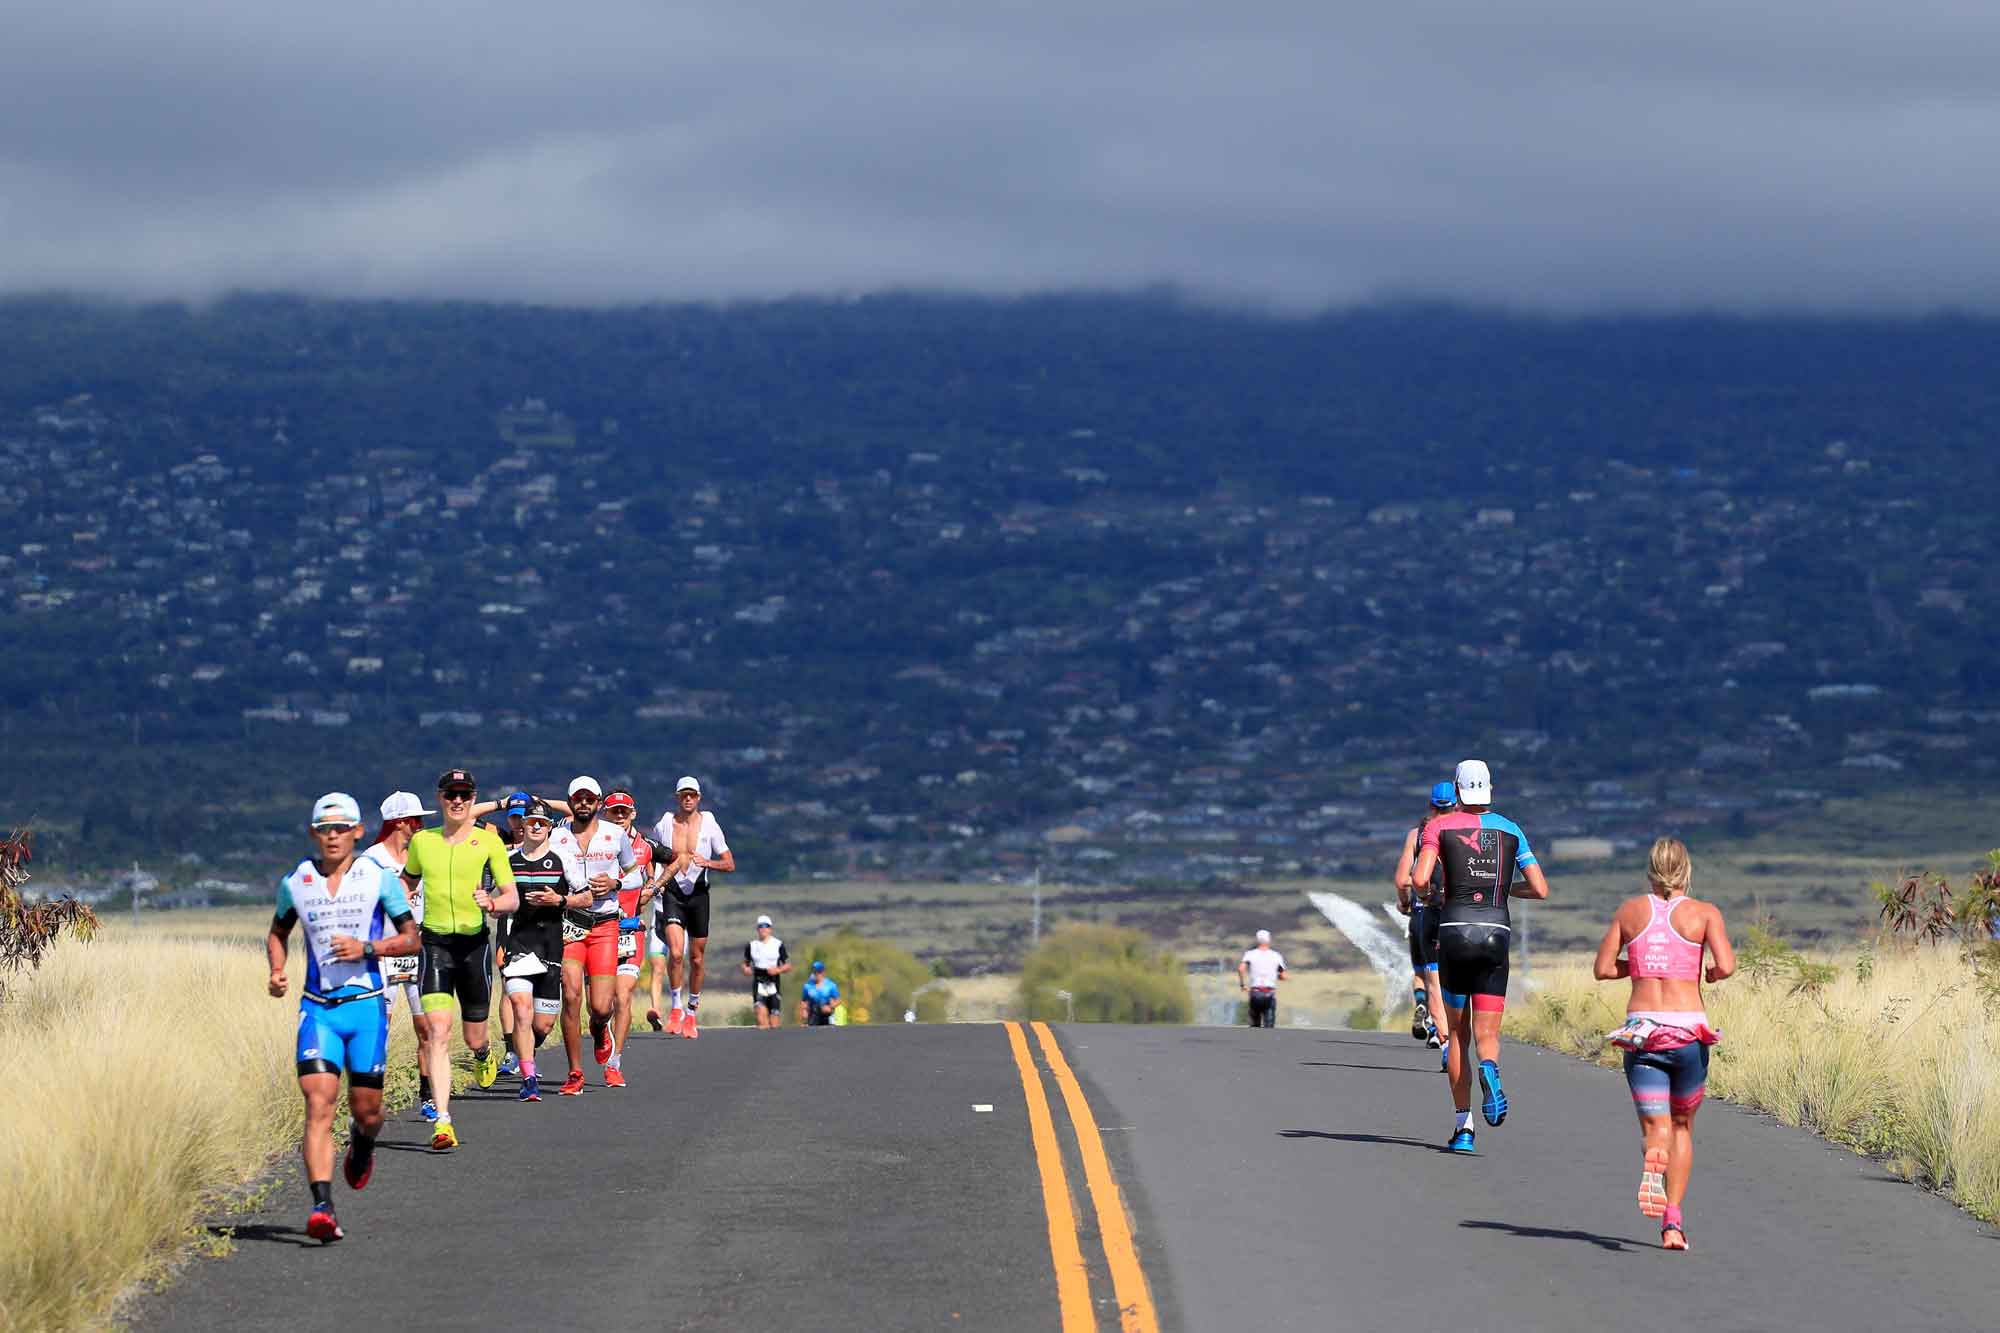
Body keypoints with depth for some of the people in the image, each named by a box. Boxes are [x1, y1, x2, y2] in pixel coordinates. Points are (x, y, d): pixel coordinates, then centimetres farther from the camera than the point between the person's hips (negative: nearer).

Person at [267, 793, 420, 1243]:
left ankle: (362, 1146, 46)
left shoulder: (379, 878, -2)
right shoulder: (295, 883, 4)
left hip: (366, 1004, 0)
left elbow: (411, 939, 3)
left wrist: (367, 948, -14)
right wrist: (276, 972, 3)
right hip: (317, 1007, 0)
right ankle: (322, 1207, -23)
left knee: (366, 1108, 8)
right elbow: (278, 932, 22)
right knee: (318, 1105, -15)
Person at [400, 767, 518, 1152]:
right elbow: (408, 880, 26)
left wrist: (492, 902, -22)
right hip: (434, 943, 1)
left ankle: (484, 1054, 50)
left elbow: (512, 898, -1)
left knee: (474, 1038, 9)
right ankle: (443, 1123, -17)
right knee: (438, 1030, -15)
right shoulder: (422, 841, 6)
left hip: (474, 943, -1)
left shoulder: (489, 841, -1)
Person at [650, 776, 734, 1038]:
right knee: (676, 952, -20)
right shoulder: (663, 826, 1)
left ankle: (692, 1011, 24)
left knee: (697, 958, 7)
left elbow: (730, 864, 0)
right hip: (671, 893, -1)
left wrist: (708, 863, -18)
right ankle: (676, 1007, -4)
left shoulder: (709, 826, 0)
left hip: (698, 894, 1)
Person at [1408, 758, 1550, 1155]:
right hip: (1497, 930, 1)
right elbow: (1540, 889, 9)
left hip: (1454, 928, -1)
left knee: (1458, 1032, 11)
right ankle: (1489, 1068, -36)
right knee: (1487, 1033, 1)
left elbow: (1419, 879, -9)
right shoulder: (1511, 830, 12)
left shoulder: (1440, 826, 4)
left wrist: (1418, 883, 14)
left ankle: (1464, 1126, 6)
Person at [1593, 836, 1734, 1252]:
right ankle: (1673, 1221, 9)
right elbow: (1726, 965, -11)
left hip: (1641, 1029, 1)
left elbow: (1603, 968, 8)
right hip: (1688, 1030, -1)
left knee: (1657, 1128, -2)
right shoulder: (1704, 913, 2)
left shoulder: (1630, 910, 8)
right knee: (1682, 1126, 18)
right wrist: (1713, 975, 11)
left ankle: (1652, 1165, -40)